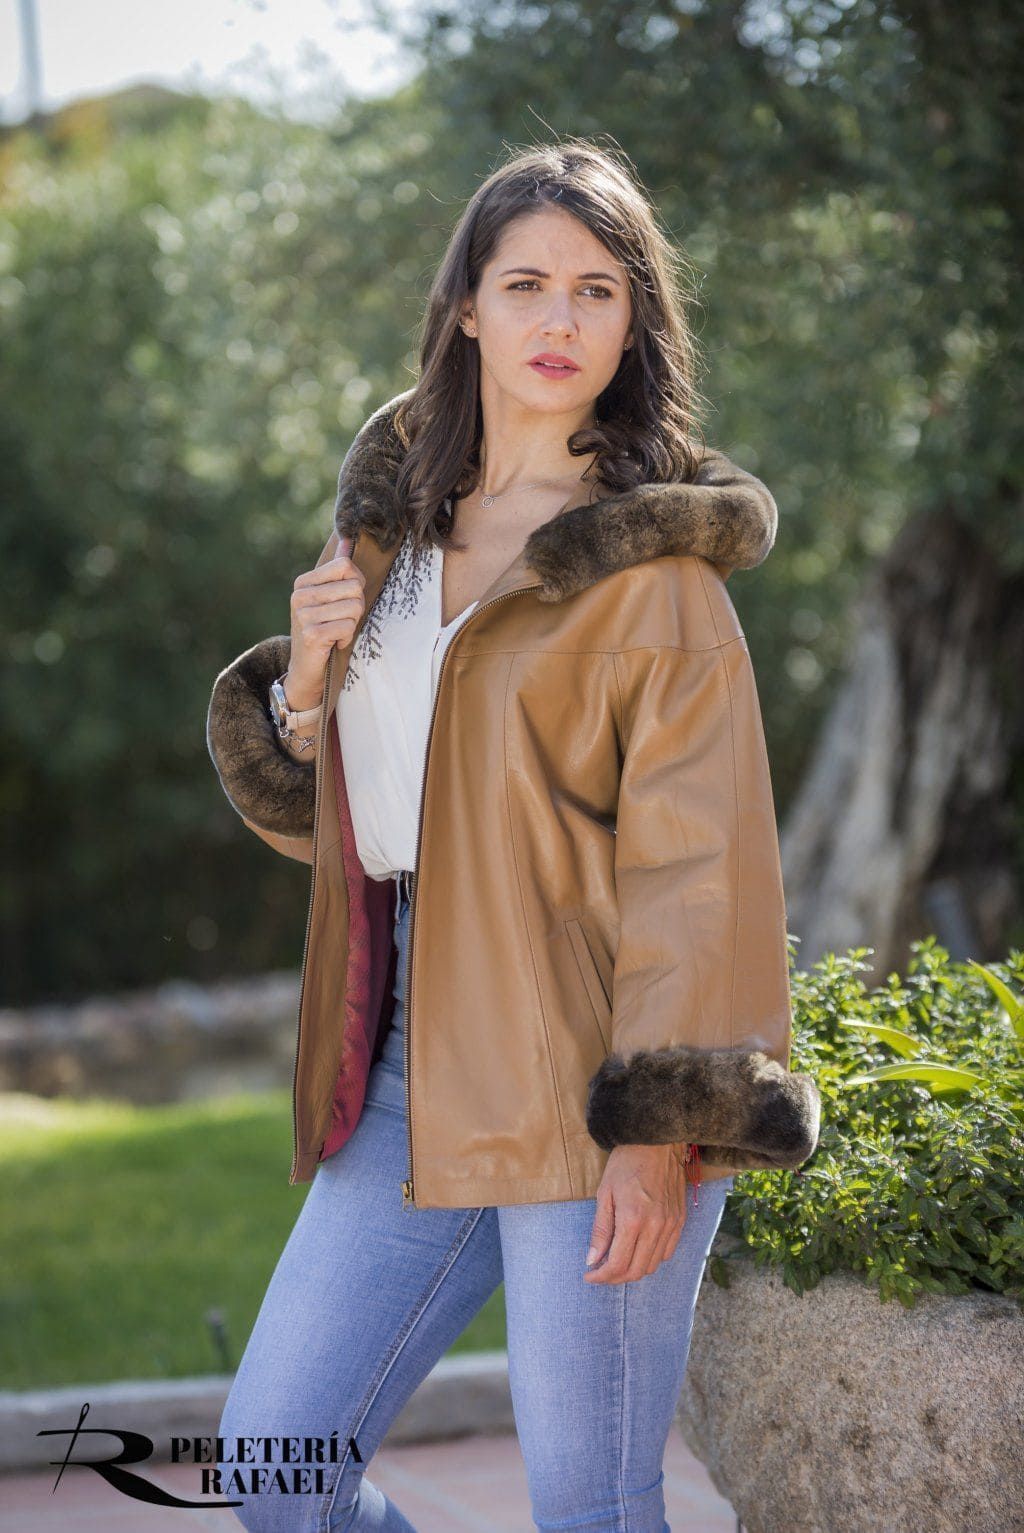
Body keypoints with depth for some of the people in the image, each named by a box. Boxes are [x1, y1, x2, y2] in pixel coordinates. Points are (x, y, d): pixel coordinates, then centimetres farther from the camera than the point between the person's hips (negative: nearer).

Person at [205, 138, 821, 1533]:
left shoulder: (653, 562, -6)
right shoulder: (389, 525, 13)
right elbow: (319, 814, 19)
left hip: (589, 1071, -6)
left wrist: (658, 1130, -18)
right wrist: (307, 681, -2)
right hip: (412, 1067, 6)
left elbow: (697, 854, -11)